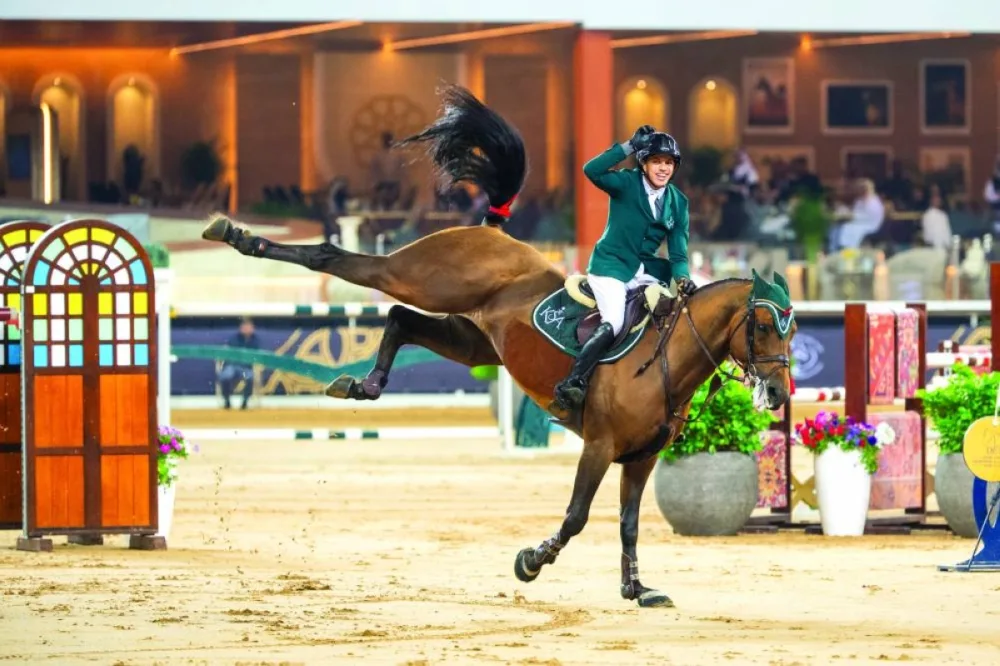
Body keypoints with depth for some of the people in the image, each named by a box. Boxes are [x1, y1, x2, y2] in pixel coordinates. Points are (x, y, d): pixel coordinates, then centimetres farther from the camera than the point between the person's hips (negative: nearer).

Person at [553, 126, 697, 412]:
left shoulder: (678, 202, 4)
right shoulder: (627, 183, -9)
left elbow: (678, 250, 2)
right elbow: (592, 170, -28)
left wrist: (682, 277, -19)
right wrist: (629, 146, -27)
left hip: (645, 270, 6)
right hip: (611, 265, -6)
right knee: (613, 323, -26)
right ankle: (573, 383, -28)